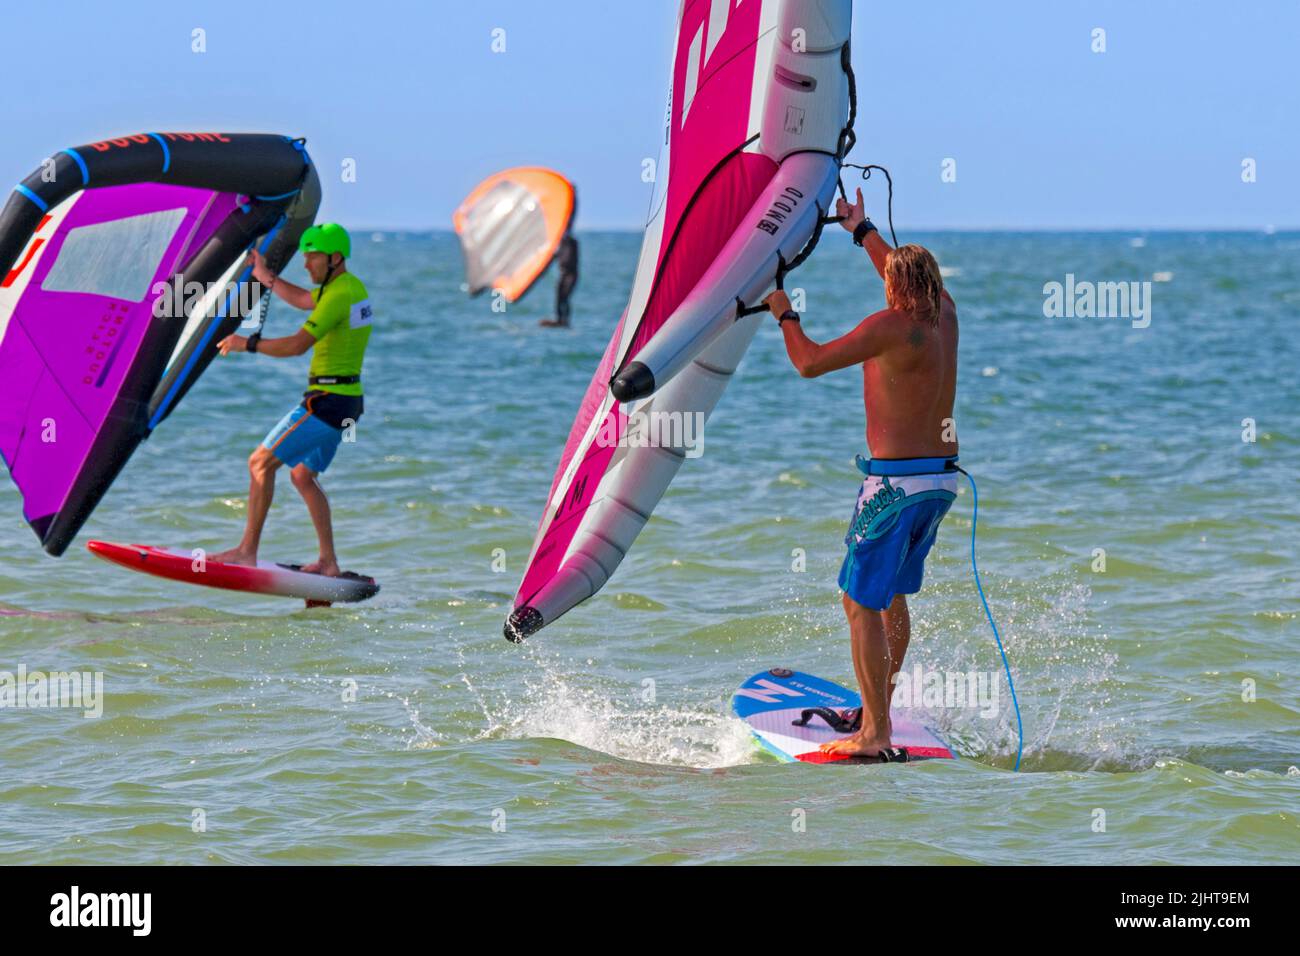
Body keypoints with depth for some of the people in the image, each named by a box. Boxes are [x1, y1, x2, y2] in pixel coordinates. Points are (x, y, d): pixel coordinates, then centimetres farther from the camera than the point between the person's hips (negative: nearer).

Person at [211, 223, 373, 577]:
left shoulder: (339, 295, -19)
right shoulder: (353, 287, 12)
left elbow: (298, 344, -24)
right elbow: (305, 300, 32)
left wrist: (248, 344, -14)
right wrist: (267, 278, 30)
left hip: (327, 401, -10)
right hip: (346, 401, 10)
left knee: (261, 462, -8)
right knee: (303, 475, 18)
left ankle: (247, 550, -9)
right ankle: (328, 561, 15)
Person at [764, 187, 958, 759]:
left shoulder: (894, 327, -16)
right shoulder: (943, 313, 6)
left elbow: (809, 363, -15)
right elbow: (911, 275, 29)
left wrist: (784, 314, 4)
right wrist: (861, 230, 43)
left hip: (897, 479, -9)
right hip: (943, 479, 9)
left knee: (862, 602, -4)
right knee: (893, 596, 21)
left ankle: (876, 736, -7)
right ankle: (876, 710, 29)